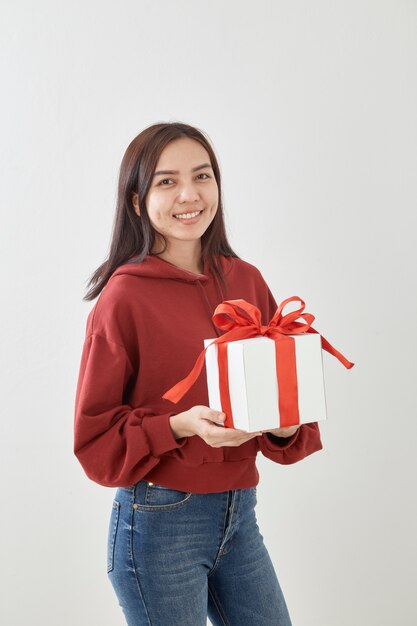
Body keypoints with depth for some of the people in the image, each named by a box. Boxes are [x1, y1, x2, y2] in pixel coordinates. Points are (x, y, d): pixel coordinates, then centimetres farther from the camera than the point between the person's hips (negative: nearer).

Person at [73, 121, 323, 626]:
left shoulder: (246, 280, 2)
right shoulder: (125, 296, -13)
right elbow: (95, 437, -9)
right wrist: (181, 425, -23)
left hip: (238, 513, 5)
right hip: (160, 523, -5)